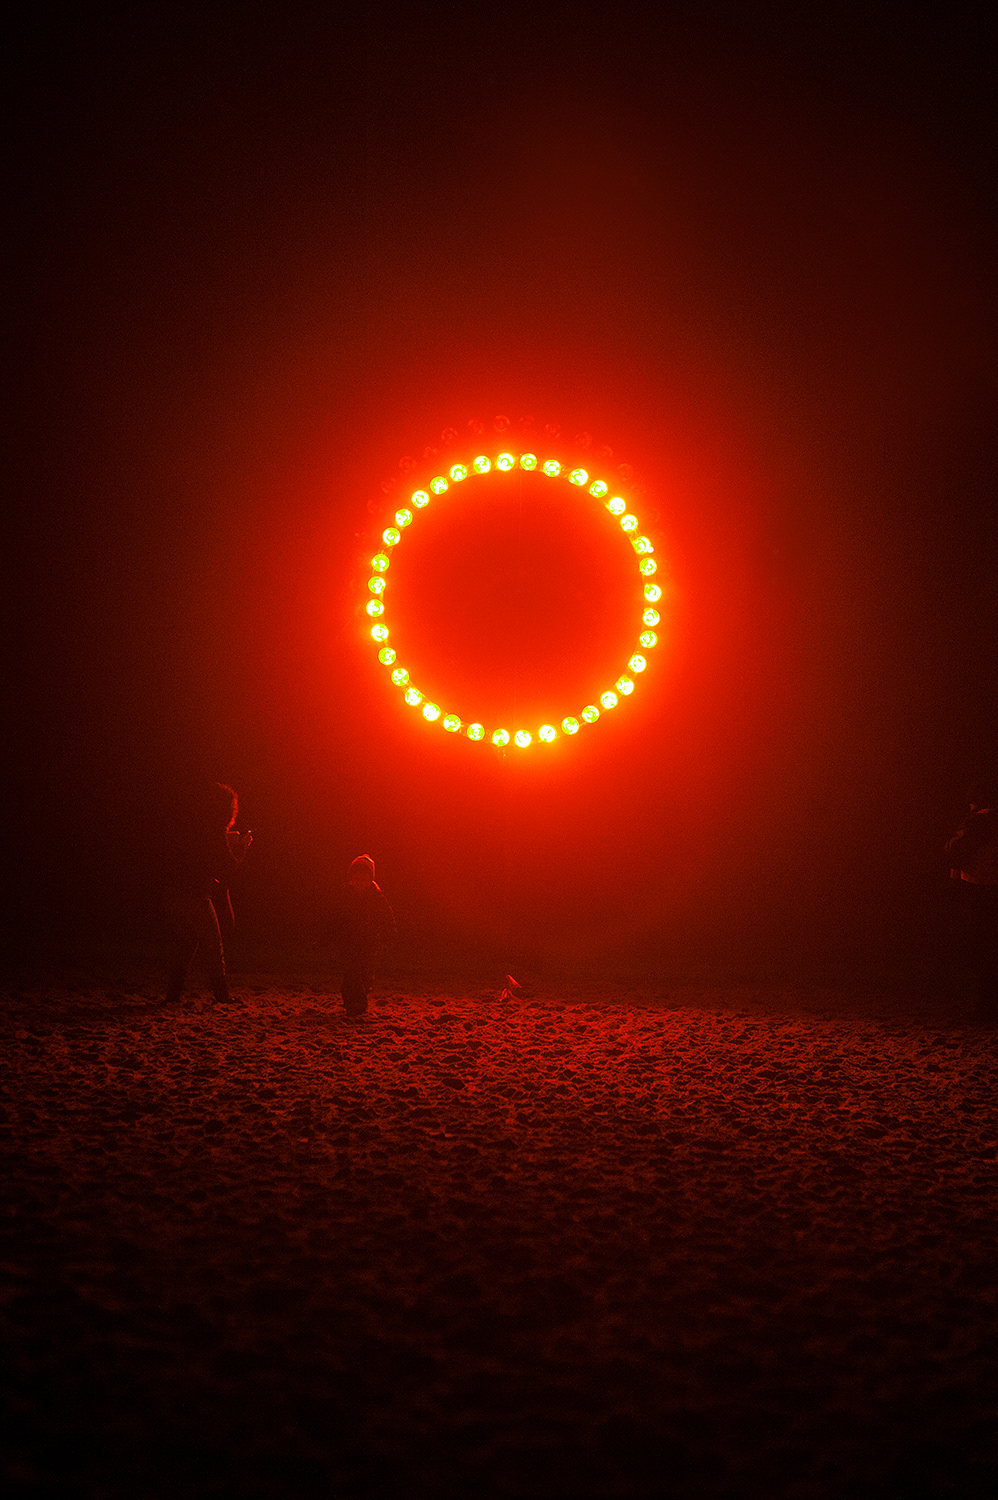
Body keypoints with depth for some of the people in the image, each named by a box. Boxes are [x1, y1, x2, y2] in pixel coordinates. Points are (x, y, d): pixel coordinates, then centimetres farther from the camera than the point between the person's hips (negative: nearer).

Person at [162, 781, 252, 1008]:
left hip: (172, 895, 7)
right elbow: (228, 867, -7)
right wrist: (242, 848, 10)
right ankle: (222, 996, 5)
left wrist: (229, 842, 25)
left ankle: (173, 995, 11)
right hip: (195, 896, -7)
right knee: (212, 946, 4)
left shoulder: (184, 828, 14)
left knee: (184, 945, 16)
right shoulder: (214, 833, -9)